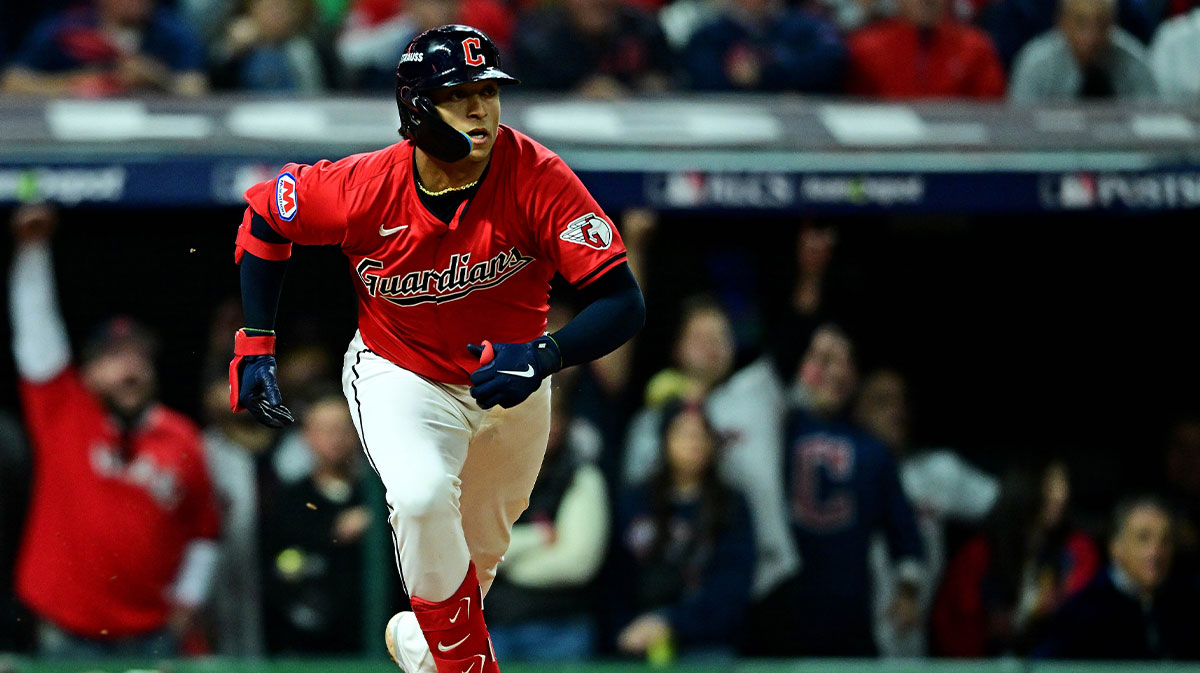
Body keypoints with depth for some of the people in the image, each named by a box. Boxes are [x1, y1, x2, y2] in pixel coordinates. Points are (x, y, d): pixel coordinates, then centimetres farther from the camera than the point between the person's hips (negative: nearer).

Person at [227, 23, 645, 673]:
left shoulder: (538, 179, -27)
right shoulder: (366, 187, -26)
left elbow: (623, 303, -30)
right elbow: (264, 214, -5)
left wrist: (542, 356, -47)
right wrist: (255, 345, -8)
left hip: (510, 385, 2)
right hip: (398, 372, -2)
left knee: (478, 554, 19)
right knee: (422, 498, -31)